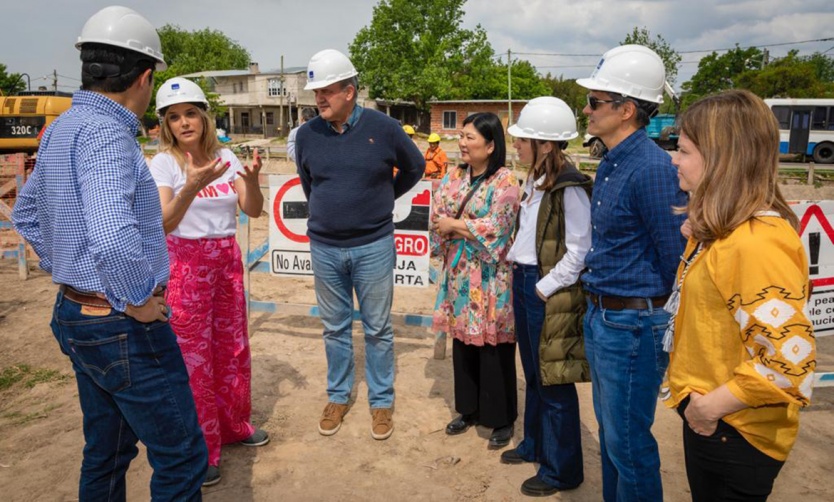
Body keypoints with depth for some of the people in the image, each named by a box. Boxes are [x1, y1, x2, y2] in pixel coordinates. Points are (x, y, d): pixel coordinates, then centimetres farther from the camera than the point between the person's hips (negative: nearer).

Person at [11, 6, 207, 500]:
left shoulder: (61, 127, 9)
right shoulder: (104, 132, -22)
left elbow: (26, 213, 22)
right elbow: (114, 237, -38)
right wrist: (138, 301, -22)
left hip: (75, 313, 10)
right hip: (123, 328, -10)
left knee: (107, 453, 23)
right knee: (182, 459, 4)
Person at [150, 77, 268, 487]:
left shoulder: (225, 156, 2)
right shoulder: (163, 163, -10)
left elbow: (253, 211, -2)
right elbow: (163, 224, -22)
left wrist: (251, 179, -22)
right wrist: (191, 187, -38)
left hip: (228, 257, 5)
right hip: (186, 261, -4)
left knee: (233, 346, 15)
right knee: (194, 355, 3)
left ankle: (234, 425, 36)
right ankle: (201, 449, 20)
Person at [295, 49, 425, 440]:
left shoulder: (383, 127, -8)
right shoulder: (307, 134, -1)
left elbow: (415, 167, 8)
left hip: (373, 246, -2)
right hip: (324, 248, 2)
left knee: (377, 329, 9)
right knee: (335, 328, 14)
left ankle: (381, 401, 25)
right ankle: (338, 397, 32)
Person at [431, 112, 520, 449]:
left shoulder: (504, 181, -11)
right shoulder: (454, 178, 8)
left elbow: (495, 230, -18)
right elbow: (438, 219, 2)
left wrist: (455, 226, -11)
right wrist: (472, 230, -13)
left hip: (490, 278, -6)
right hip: (459, 274, 6)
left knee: (493, 348, 3)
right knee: (462, 342, 14)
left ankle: (502, 419, 20)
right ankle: (469, 409, 31)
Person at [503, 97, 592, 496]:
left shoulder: (569, 188, -19)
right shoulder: (534, 180, 9)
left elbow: (579, 251, -20)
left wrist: (545, 287, -16)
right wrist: (516, 270, 10)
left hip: (549, 293, -9)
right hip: (523, 282, 9)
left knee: (554, 382, 4)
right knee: (532, 373, 21)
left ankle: (562, 470, 21)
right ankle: (535, 444, 39)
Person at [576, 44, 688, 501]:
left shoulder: (653, 169, -21)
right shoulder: (610, 164, 8)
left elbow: (677, 257, -17)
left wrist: (657, 317, -4)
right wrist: (597, 308, 13)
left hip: (633, 325, -9)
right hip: (600, 317, 9)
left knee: (627, 440, 7)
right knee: (609, 430, 23)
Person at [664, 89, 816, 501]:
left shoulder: (756, 243, -26)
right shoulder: (719, 230, 5)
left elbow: (788, 360, -29)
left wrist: (711, 406, -20)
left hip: (733, 435, -9)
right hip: (707, 419, 9)